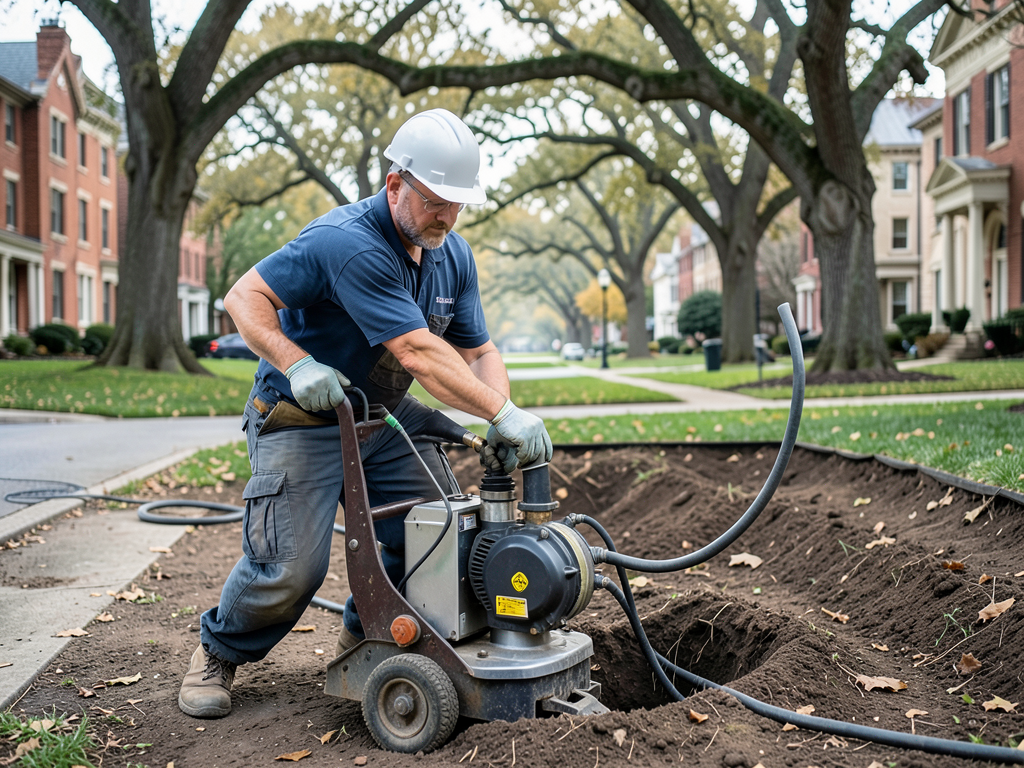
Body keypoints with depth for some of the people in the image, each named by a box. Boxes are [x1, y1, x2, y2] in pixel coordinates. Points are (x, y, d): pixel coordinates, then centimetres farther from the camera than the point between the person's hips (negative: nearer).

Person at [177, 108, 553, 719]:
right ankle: (219, 654, 17)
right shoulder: (349, 243, -27)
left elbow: (479, 351, 0)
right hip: (303, 418, -7)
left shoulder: (454, 257, 0)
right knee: (292, 567, -15)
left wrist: (499, 432, -15)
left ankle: (366, 636, 24)